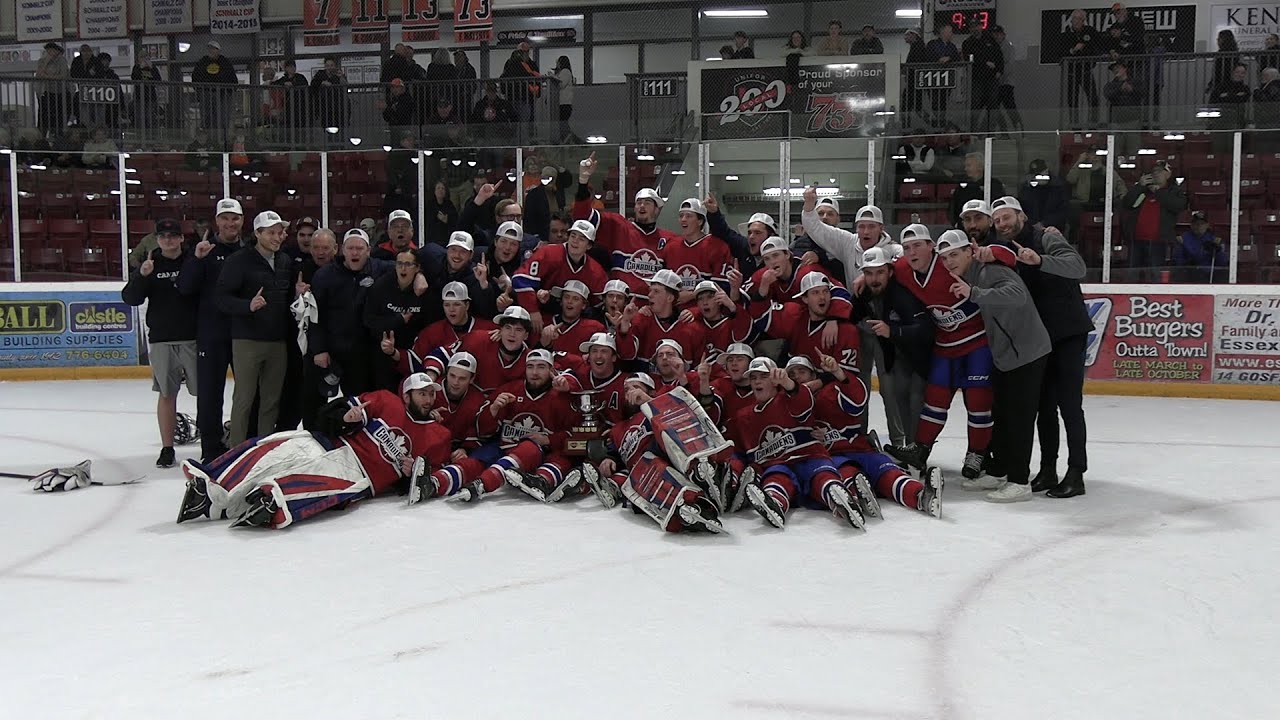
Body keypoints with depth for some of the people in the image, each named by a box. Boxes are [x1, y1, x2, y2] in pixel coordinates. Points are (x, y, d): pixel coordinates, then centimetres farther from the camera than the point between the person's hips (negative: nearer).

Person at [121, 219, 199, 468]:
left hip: (194, 337, -1)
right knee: (166, 394, 6)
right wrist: (142, 276, -18)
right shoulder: (150, 264, 6)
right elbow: (130, 298, -3)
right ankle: (167, 448, 12)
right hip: (161, 340, 1)